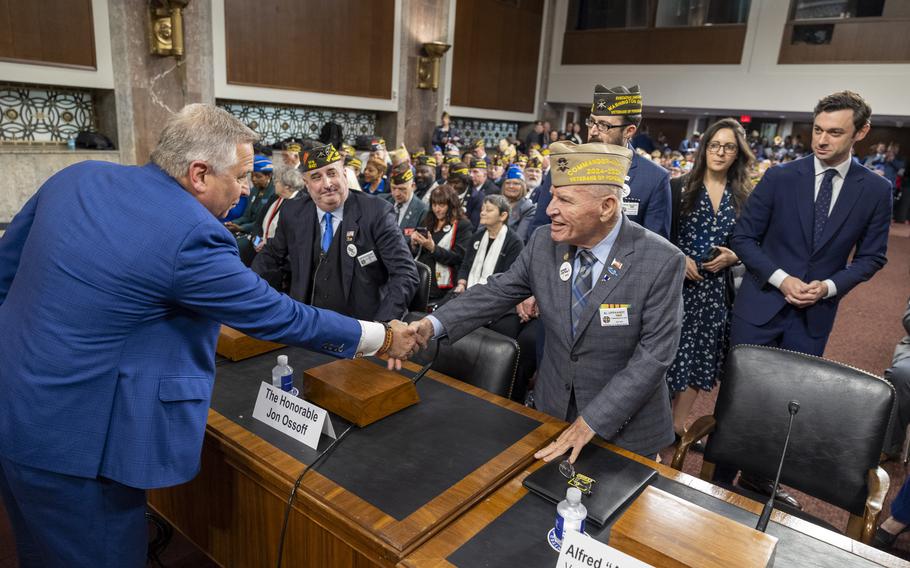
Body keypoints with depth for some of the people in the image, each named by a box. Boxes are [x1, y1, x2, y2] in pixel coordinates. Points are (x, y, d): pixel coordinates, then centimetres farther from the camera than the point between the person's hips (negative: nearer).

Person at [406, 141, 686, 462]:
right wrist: (433, 325, -18)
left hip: (626, 426, -3)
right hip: (553, 407, 4)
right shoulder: (544, 243, -10)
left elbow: (654, 354, -22)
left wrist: (590, 423, -24)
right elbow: (497, 292, -3)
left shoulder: (662, 262, -23)